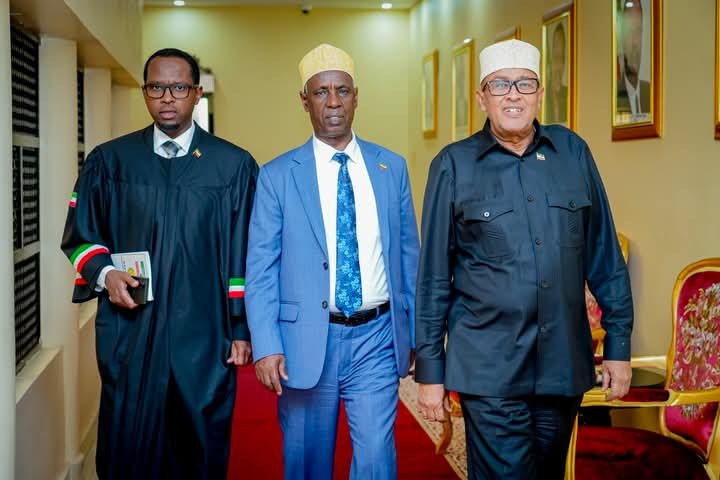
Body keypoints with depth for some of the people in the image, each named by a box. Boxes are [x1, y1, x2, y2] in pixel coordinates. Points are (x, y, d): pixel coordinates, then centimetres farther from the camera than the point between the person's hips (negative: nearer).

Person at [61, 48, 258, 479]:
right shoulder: (109, 161, 5)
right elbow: (80, 236, 12)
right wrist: (104, 273, -8)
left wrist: (243, 330, -1)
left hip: (204, 337, -1)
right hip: (129, 334, 1)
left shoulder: (234, 165, 2)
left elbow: (246, 253, 1)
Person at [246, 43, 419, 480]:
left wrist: (417, 333, 9)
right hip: (306, 341, -1)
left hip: (377, 338, 1)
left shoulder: (392, 167, 6)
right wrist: (266, 346, -10)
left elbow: (408, 255, 9)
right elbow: (260, 268, -3)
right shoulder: (278, 176, -1)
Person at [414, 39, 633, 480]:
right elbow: (433, 276, 0)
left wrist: (619, 343, 5)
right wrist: (430, 371, 0)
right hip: (489, 370, -3)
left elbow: (604, 255, 8)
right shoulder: (454, 165, -2)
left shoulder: (573, 152, 5)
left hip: (565, 365, 3)